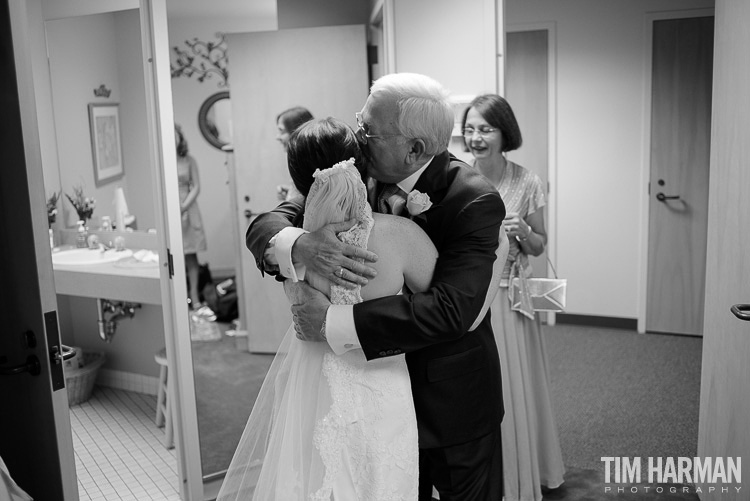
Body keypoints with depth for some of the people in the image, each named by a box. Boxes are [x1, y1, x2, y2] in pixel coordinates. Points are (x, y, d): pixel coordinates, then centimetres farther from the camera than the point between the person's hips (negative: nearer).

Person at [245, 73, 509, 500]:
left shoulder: (475, 201, -23)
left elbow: (450, 309, -33)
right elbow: (264, 225, -10)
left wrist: (333, 322, -33)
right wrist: (300, 246, -34)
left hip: (452, 402, -3)